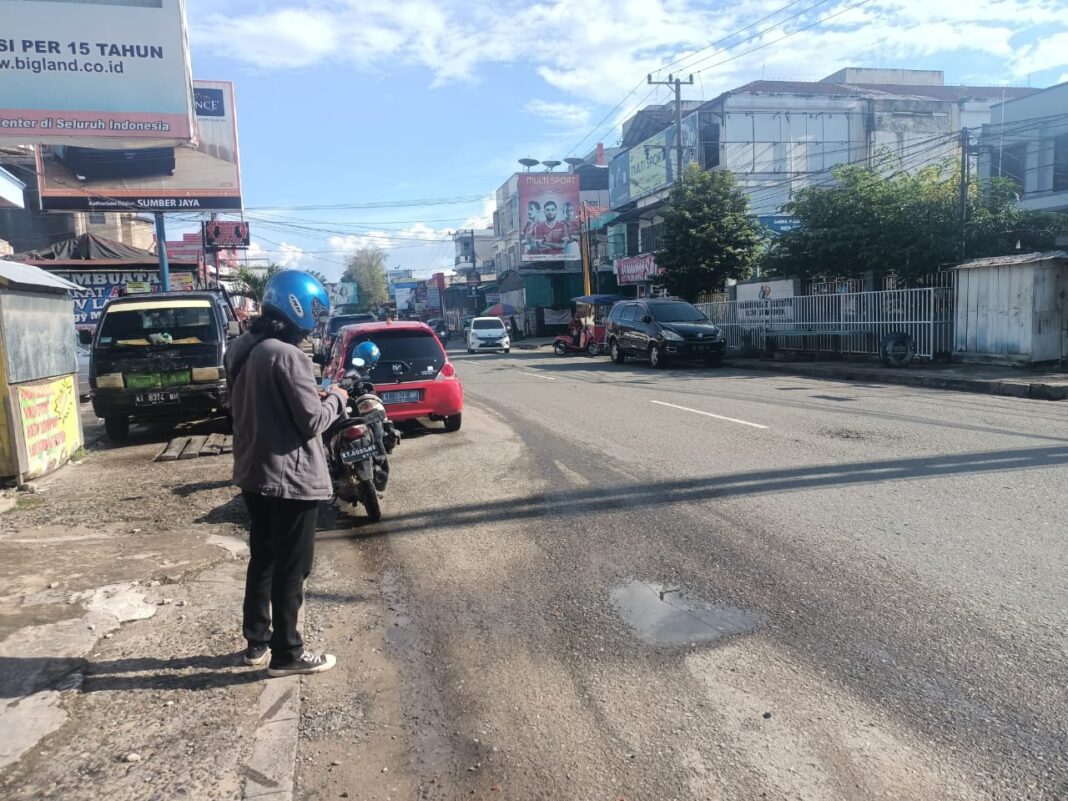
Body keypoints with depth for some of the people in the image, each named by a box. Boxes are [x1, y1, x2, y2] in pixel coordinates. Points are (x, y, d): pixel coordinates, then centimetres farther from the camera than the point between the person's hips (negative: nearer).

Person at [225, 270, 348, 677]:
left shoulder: (241, 350, 6)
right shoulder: (286, 356, -22)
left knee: (262, 560, 20)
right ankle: (287, 653, 15)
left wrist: (313, 395, 11)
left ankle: (256, 641, 32)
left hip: (253, 474, 9)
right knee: (290, 569, 4)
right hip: (291, 479, -9)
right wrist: (336, 399, -3)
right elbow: (311, 421, -20)